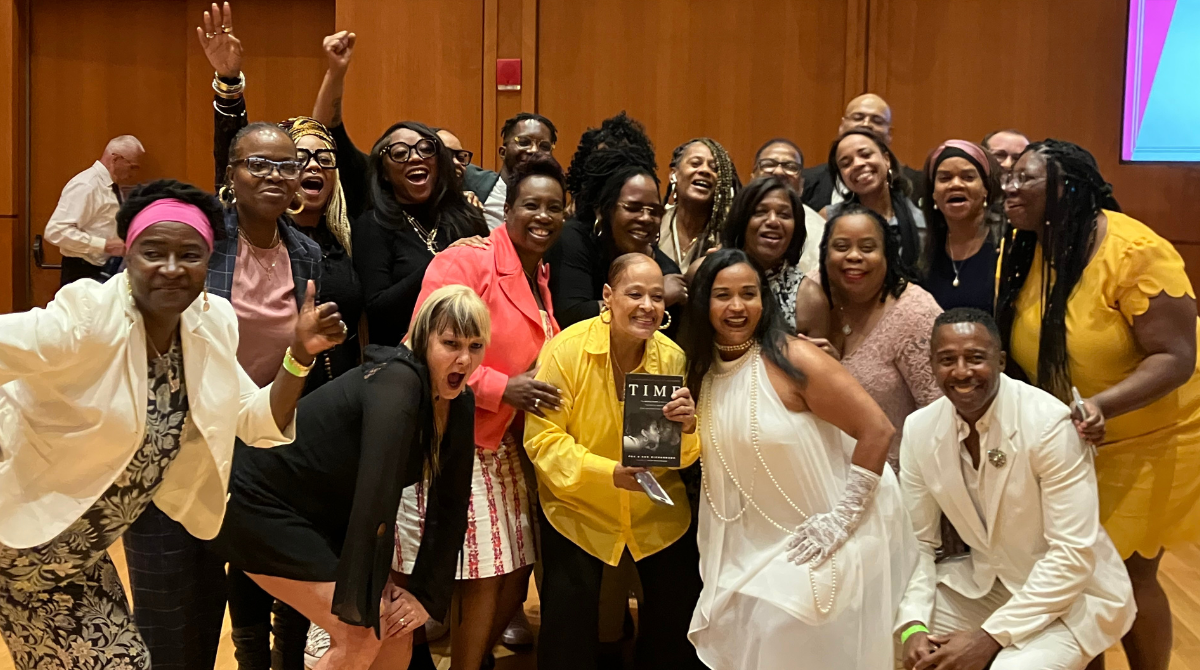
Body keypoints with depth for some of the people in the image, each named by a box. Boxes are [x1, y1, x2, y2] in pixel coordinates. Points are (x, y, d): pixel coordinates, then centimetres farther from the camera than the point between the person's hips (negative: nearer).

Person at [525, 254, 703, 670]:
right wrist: (609, 473, -31)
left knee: (680, 613, 10)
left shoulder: (672, 357, -9)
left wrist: (688, 428, -27)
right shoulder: (567, 350, -18)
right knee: (569, 635, 1)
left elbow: (684, 454, -4)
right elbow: (542, 438, -19)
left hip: (658, 511, 3)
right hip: (577, 509, -3)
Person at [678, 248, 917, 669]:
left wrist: (841, 520, -19)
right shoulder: (702, 369, 1)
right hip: (755, 545, 6)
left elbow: (877, 430, -21)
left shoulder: (793, 360, -20)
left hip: (820, 542, -6)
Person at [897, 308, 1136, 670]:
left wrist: (991, 636, -26)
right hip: (983, 580, 5)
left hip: (1070, 591, -4)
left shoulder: (1049, 425, -25)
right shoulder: (919, 429, -9)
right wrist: (913, 625, -18)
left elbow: (1074, 555, -24)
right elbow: (917, 541, -2)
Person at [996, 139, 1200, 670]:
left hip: (1149, 439, -5)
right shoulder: (1021, 254, -4)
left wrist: (1102, 404, -40)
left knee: (1127, 573, 5)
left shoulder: (1135, 252, -24)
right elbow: (1014, 346, 7)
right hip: (1062, 442, 5)